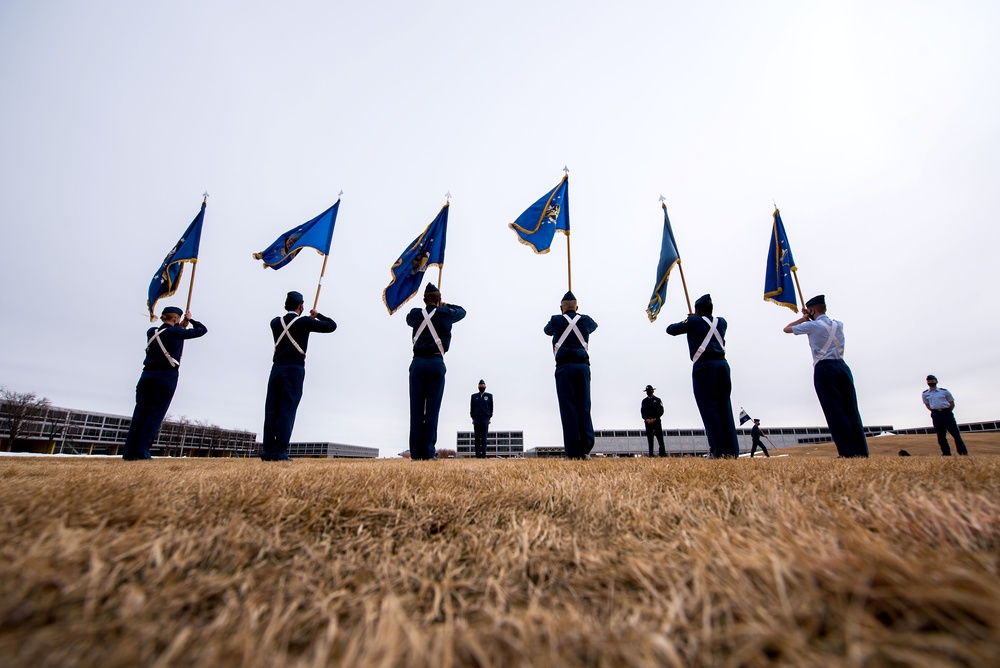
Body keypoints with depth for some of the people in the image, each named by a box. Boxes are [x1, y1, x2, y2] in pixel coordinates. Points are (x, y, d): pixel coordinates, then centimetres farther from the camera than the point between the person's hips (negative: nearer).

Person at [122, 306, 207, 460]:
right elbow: (202, 330, 2)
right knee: (155, 414, -2)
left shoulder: (151, 332, 11)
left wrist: (181, 326, 27)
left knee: (140, 413, 4)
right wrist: (190, 320, 18)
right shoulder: (176, 332, -5)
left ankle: (129, 453, 1)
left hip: (147, 375, 5)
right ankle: (141, 451, -6)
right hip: (167, 377, -5)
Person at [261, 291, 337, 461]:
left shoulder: (275, 322, 9)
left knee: (271, 410, 5)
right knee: (287, 411, -5)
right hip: (294, 370, -4)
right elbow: (332, 326, 0)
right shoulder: (304, 322, -4)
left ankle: (267, 452, 5)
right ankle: (279, 453, -7)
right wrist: (317, 315, 16)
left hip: (276, 369, 5)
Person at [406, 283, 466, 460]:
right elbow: (462, 311, 24)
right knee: (432, 409, -1)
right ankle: (428, 452, -2)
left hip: (418, 363, 2)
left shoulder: (415, 314, 10)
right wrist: (446, 305, 36)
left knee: (416, 409, 2)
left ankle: (415, 452, 2)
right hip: (436, 363, -2)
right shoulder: (445, 313, 4)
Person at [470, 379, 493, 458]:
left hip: (485, 419, -1)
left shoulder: (489, 396, 12)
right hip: (476, 419, 1)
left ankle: (484, 455, -8)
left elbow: (491, 408, 10)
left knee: (484, 437, -6)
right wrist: (473, 418, 3)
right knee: (477, 438, -2)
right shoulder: (474, 396, 14)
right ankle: (478, 455, -1)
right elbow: (471, 408, 12)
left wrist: (489, 418, 1)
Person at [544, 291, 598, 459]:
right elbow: (594, 325, 38)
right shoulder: (586, 320, 14)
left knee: (569, 408, -4)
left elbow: (547, 330, 31)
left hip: (564, 366, -2)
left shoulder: (556, 320, 8)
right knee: (584, 407, 3)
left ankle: (573, 452, -7)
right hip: (583, 365, 2)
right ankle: (585, 448, -8)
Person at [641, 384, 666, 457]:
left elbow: (661, 411, -1)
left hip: (656, 421, -2)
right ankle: (651, 454, 2)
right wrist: (647, 419, -9)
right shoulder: (644, 401, 14)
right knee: (649, 438, 1)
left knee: (660, 437, -7)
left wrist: (654, 419, -12)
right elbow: (642, 411, 8)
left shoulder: (657, 400, 7)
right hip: (647, 422, 2)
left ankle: (663, 453, -9)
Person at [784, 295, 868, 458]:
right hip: (843, 367, 6)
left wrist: (804, 318, 21)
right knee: (851, 410, 4)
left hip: (824, 369, -6)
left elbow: (787, 329, 11)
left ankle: (848, 452, -10)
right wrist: (810, 318, 34)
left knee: (835, 411, -7)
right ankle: (861, 451, 2)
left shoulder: (812, 326, -2)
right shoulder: (838, 324, 15)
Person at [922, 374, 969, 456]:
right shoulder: (925, 394, 8)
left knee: (955, 433, -3)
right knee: (940, 435, 2)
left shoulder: (944, 391, 3)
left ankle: (963, 452, 3)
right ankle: (946, 453, 8)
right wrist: (935, 411, 7)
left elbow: (952, 404, 7)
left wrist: (946, 412, 2)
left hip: (946, 412, -2)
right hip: (935, 415, 2)